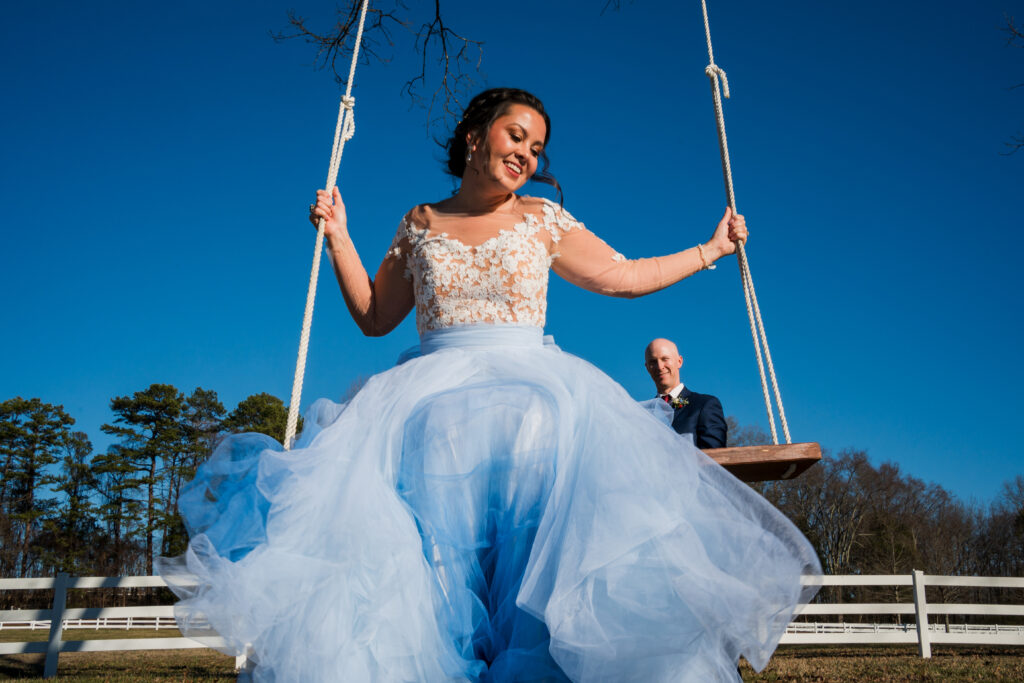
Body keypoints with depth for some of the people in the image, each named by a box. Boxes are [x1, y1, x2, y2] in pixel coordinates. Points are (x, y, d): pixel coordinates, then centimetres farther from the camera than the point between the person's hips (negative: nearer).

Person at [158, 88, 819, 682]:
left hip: (531, 383, 0)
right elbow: (374, 315, 21)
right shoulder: (421, 222, 18)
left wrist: (709, 250, 24)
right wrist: (338, 236, 15)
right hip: (432, 390, 1)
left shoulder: (543, 218, 16)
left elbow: (624, 276, 19)